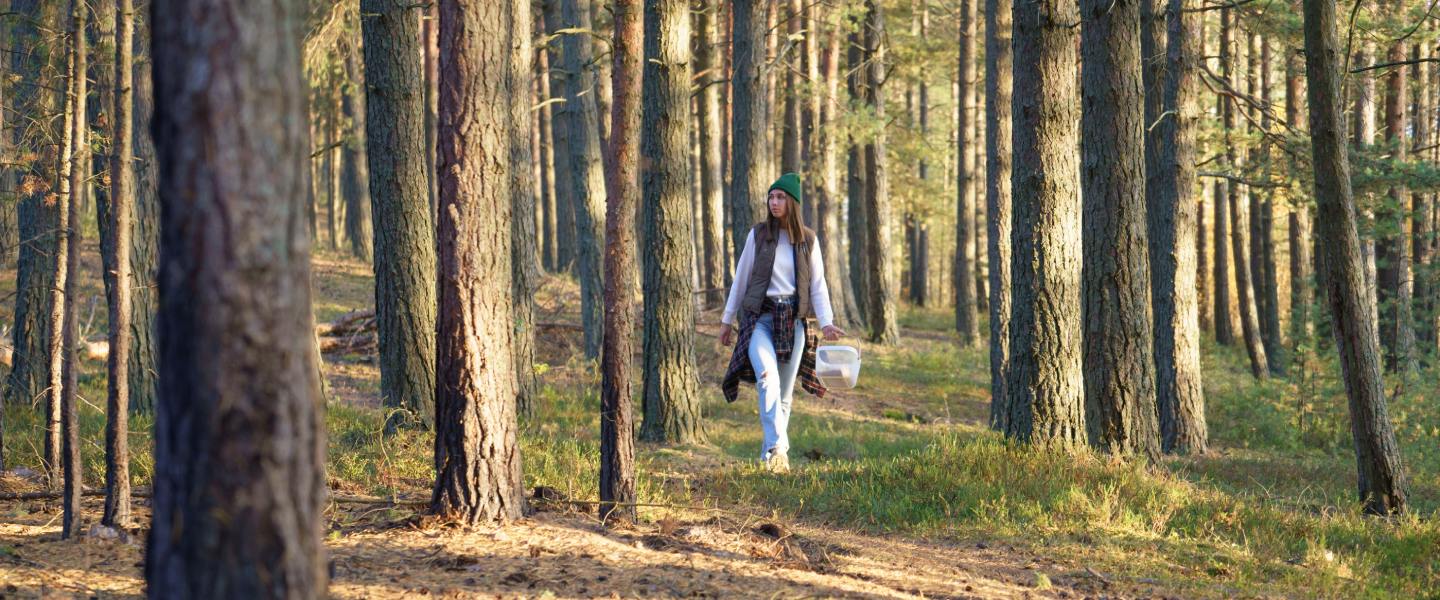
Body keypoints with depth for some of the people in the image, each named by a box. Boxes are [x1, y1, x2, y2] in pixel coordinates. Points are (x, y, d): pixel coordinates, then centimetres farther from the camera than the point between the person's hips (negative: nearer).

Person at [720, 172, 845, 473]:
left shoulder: (808, 240, 6)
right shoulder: (758, 234, 2)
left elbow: (818, 285, 7)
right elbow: (741, 278, 8)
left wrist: (826, 322, -6)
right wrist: (728, 320, 10)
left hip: (793, 320, 3)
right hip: (760, 316, -3)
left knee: (785, 392, 5)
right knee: (768, 378, -25)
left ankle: (771, 454, 17)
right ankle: (777, 448, -35)